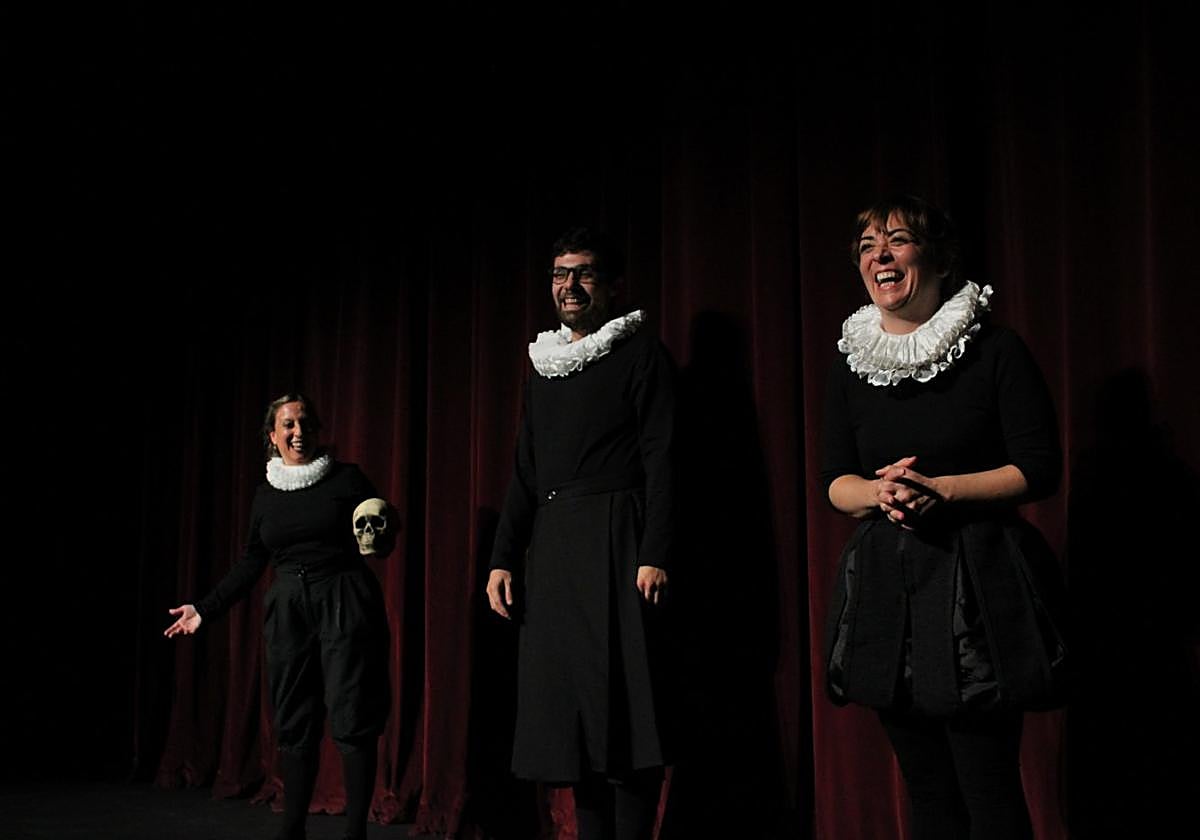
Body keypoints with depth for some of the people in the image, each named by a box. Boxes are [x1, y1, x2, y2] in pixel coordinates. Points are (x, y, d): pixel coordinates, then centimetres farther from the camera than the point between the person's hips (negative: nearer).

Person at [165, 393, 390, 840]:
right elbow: (250, 564, 17)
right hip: (288, 609, 4)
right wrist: (205, 608, 15)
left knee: (351, 719, -3)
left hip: (344, 602, -4)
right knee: (293, 720, 8)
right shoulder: (266, 494, 10)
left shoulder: (346, 478, -1)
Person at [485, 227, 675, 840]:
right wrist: (503, 558, 11)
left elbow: (659, 460, -8)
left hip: (614, 541, -6)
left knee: (620, 703, -8)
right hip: (550, 548, 7)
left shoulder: (640, 354, 0)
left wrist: (655, 555, -18)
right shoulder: (543, 365, 19)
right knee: (567, 705, 7)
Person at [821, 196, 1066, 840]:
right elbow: (835, 481, 11)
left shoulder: (996, 352, -3)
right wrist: (878, 493, -11)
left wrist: (940, 489, -16)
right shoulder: (851, 362, 9)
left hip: (976, 584, -4)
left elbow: (1040, 469, -5)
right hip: (886, 583, 4)